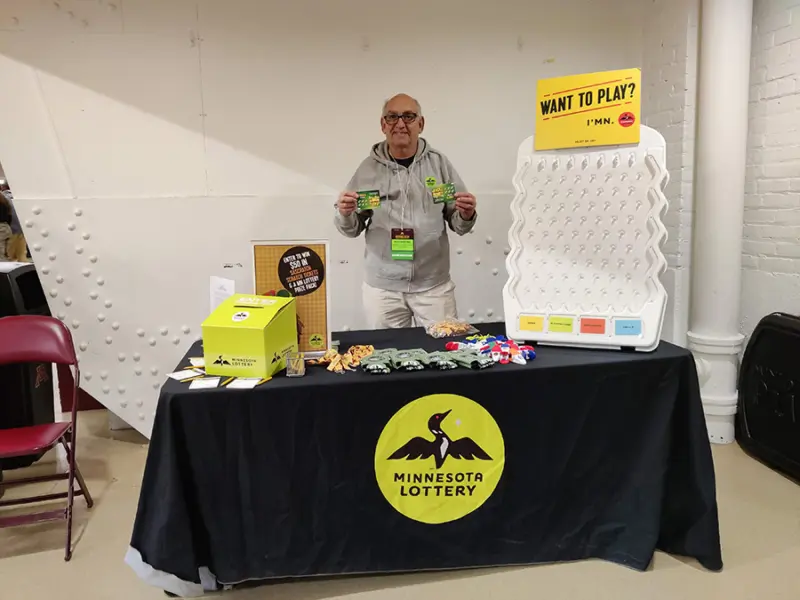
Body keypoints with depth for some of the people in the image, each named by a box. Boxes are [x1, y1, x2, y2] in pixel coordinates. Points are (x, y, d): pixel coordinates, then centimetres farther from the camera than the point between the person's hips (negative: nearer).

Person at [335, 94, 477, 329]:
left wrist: (466, 215, -16)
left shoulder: (439, 163, 2)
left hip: (434, 285, 0)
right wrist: (345, 214, -14)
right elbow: (352, 229, 7)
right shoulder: (369, 167, 2)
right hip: (382, 287, 0)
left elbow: (458, 225, 5)